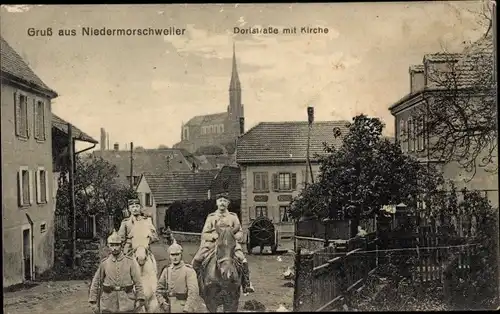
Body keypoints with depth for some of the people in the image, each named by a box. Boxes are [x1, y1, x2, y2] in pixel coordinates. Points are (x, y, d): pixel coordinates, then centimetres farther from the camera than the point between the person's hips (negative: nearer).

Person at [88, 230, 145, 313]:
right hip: (108, 306, 1)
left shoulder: (131, 262, -1)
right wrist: (93, 302, 1)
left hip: (127, 305, -1)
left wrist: (140, 300, -10)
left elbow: (138, 282, -2)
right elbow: (95, 283, 5)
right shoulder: (104, 263, 2)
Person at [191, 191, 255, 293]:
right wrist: (214, 236, -12)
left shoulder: (233, 216, 14)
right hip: (212, 243, 1)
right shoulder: (211, 217, 12)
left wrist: (232, 237, -7)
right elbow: (204, 234, 8)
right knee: (196, 260, -18)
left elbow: (240, 232, 14)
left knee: (243, 261, -23)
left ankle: (247, 284, -6)